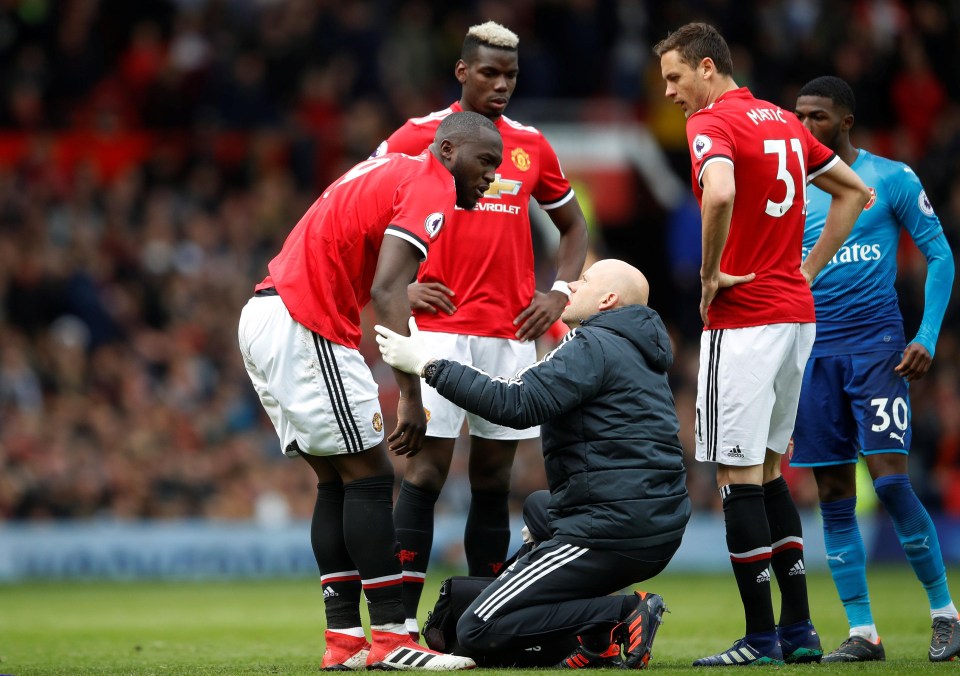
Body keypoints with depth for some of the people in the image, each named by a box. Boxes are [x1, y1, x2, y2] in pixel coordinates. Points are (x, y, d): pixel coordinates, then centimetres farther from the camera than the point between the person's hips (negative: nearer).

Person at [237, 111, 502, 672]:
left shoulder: (388, 171, 22)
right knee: (368, 475, -4)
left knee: (337, 481, 11)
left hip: (263, 315, 10)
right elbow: (387, 290, -21)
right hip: (304, 328, -10)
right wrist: (412, 396, -23)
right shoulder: (431, 187, -8)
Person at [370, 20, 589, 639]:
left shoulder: (532, 146, 12)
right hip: (441, 327, -4)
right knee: (427, 470, -9)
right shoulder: (418, 137, 0)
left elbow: (573, 226, 23)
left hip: (512, 332, 4)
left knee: (494, 476, 7)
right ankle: (403, 622, -9)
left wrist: (559, 294, 8)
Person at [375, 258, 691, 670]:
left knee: (479, 631, -8)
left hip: (613, 530, -9)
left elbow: (516, 404, -18)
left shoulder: (595, 345, -8)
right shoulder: (635, 352, 22)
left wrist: (429, 366, -16)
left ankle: (622, 614, -15)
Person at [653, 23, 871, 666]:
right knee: (769, 473, 16)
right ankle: (799, 630, 15)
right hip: (797, 316, 8)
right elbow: (855, 191, 23)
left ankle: (761, 637, -4)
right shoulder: (783, 121, 14)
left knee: (739, 476, -4)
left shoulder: (712, 124, -11)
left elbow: (720, 194, -32)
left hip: (742, 322, -8)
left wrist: (711, 273, -17)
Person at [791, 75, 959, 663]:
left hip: (876, 344, -4)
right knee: (834, 496, 0)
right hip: (815, 351, 4)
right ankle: (862, 633, 4)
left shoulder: (890, 179, 0)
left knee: (890, 481, -13)